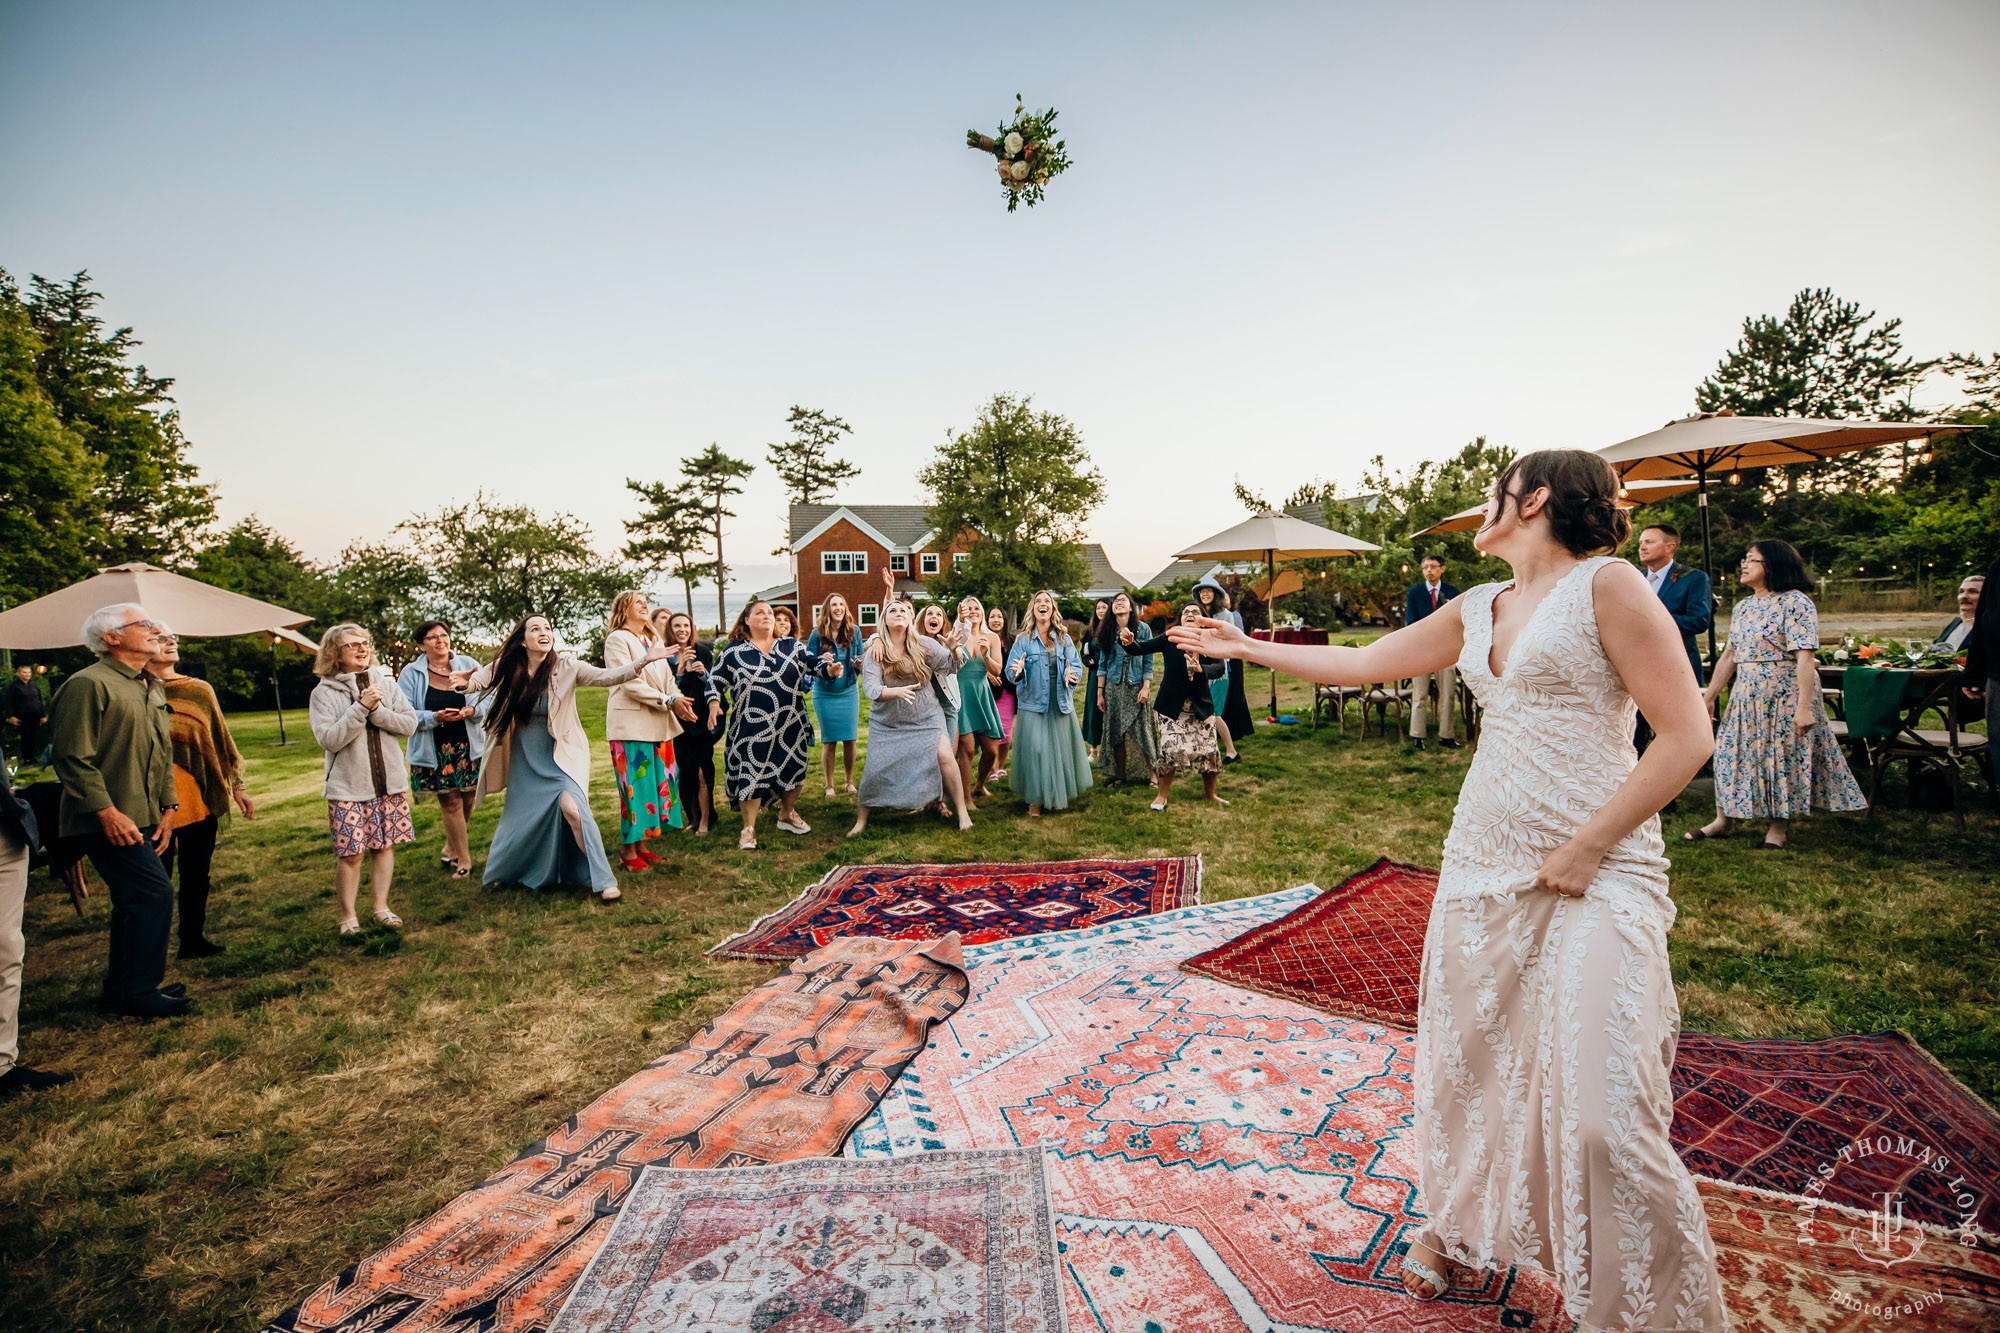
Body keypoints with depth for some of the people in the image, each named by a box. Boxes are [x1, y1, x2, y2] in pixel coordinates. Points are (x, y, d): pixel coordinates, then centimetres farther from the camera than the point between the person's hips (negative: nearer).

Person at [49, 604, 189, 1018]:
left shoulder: (151, 688, 17)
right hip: (111, 822, -9)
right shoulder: (88, 684, -12)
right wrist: (107, 812, -21)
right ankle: (140, 992, -2)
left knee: (134, 902, 15)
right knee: (155, 893, -13)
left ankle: (120, 991, 26)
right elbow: (74, 757, -17)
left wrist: (167, 808, 15)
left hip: (143, 819, 9)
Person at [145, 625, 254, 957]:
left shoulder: (199, 690, 10)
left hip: (201, 800, 4)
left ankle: (194, 939, 23)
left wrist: (237, 786, 14)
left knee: (197, 874, 11)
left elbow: (220, 738, 15)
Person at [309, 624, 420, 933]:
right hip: (348, 788, -3)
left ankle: (381, 907, 23)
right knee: (351, 854, 0)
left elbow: (409, 724, -3)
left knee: (384, 846, 9)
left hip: (389, 782, 3)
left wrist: (377, 710, -17)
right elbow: (328, 739, -15)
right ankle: (348, 915, 17)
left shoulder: (384, 683, 4)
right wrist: (361, 707, -20)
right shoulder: (323, 692, -4)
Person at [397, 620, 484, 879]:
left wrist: (471, 711, -20)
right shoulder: (410, 673, -1)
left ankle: (451, 848, 34)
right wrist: (435, 717, -23)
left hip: (469, 747, 2)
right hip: (434, 750, -2)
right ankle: (463, 860, 12)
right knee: (450, 802, -1)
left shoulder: (468, 665, 3)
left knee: (466, 800, 9)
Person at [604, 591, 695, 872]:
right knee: (635, 786, -5)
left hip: (658, 723, 8)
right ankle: (627, 851, 5)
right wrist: (668, 701, -18)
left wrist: (678, 699, -5)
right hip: (631, 724, -8)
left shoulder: (652, 640, 20)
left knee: (657, 782, 8)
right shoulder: (617, 639, -5)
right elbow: (630, 683, -15)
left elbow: (667, 678, 15)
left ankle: (641, 845, 17)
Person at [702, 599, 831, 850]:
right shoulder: (733, 651, 3)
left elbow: (813, 666, 6)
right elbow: (715, 678, 5)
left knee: (792, 768, 12)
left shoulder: (792, 647, 8)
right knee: (751, 773, -4)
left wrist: (828, 669, -16)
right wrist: (714, 704, -9)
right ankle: (748, 829, 7)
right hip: (752, 726, -3)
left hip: (790, 724, 3)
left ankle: (787, 814, 34)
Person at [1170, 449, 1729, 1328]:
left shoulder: (1607, 585, -8)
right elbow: (1361, 663, 19)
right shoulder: (1477, 611, 12)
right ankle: (1455, 1225, 40)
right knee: (1464, 1057, 17)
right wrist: (1244, 647, 21)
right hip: (1484, 861, 7)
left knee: (1603, 1113, -7)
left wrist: (1585, 849, -13)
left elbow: (1686, 735, -12)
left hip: (1595, 873, -6)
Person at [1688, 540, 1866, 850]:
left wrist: (1804, 706, -23)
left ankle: (1778, 826, 16)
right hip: (1747, 695, 7)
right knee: (1730, 751, 6)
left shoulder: (1795, 603, -12)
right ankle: (1724, 820, 16)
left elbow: (1806, 658, -18)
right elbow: (1730, 654, 14)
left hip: (1785, 695, -7)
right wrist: (1710, 695, 12)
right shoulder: (1743, 607, 10)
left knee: (1784, 757, 2)